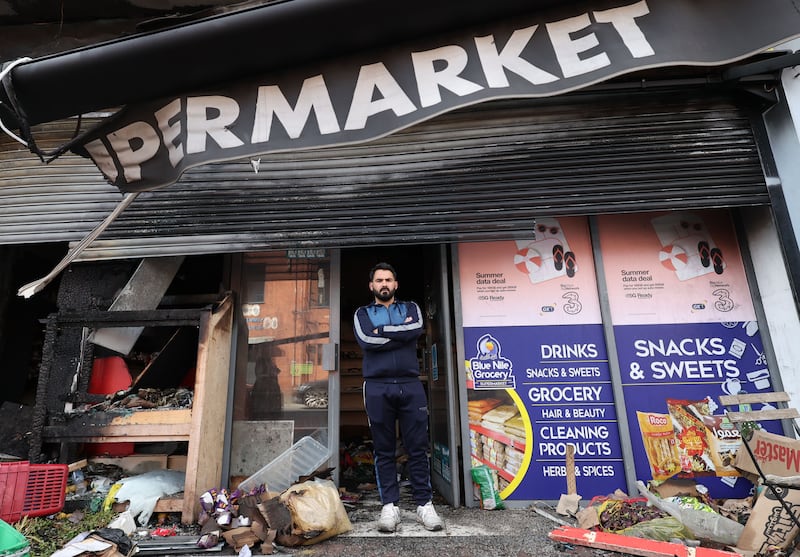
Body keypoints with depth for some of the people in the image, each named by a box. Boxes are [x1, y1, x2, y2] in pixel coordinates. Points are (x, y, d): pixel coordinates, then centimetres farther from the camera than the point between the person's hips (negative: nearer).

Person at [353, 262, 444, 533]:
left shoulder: (410, 308, 16)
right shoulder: (362, 313, 14)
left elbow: (417, 328, -7)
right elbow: (366, 340, -7)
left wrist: (382, 331, -6)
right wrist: (400, 332, -4)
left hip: (410, 386, 1)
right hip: (377, 387, 0)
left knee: (417, 448, 2)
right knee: (384, 450, 3)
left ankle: (424, 505, 10)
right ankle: (390, 506, 10)